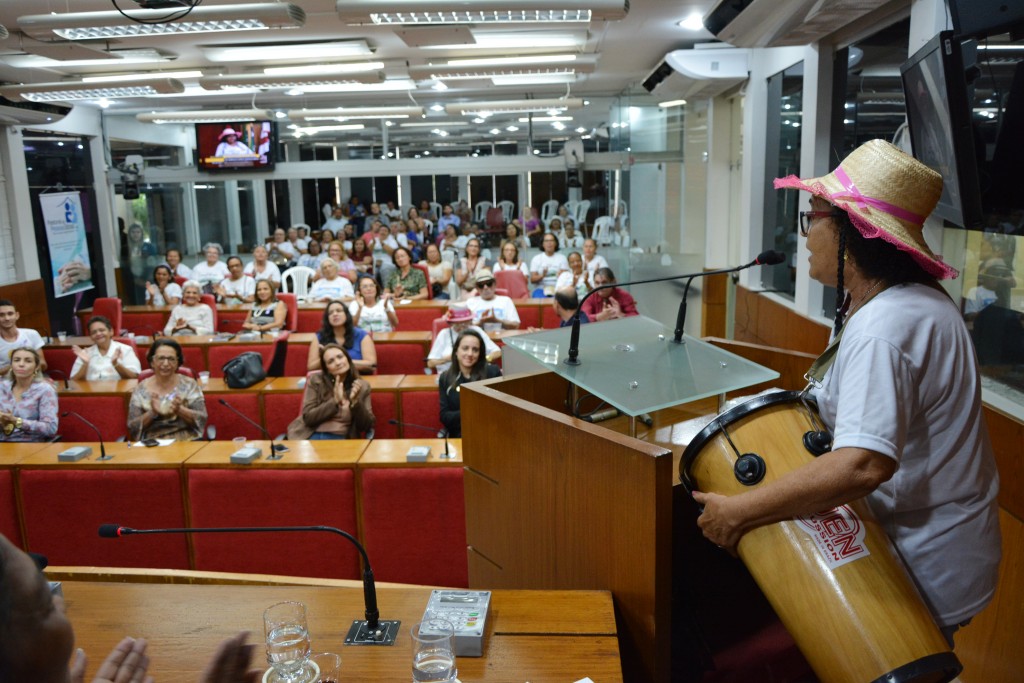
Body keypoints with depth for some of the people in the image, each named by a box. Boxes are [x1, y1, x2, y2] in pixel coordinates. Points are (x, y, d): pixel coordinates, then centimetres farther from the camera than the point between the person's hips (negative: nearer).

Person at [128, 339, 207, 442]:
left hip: (186, 442, 0)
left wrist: (179, 410, -15)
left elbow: (201, 420, -1)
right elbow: (132, 427, 3)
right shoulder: (141, 389, 7)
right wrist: (152, 413, -13)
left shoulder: (189, 384, 4)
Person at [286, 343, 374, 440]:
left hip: (342, 439, 0)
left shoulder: (362, 386, 5)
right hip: (312, 436, 0)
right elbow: (308, 417, -3)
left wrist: (355, 401, -13)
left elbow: (367, 427, 2)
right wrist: (335, 401, -14)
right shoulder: (315, 380, 4)